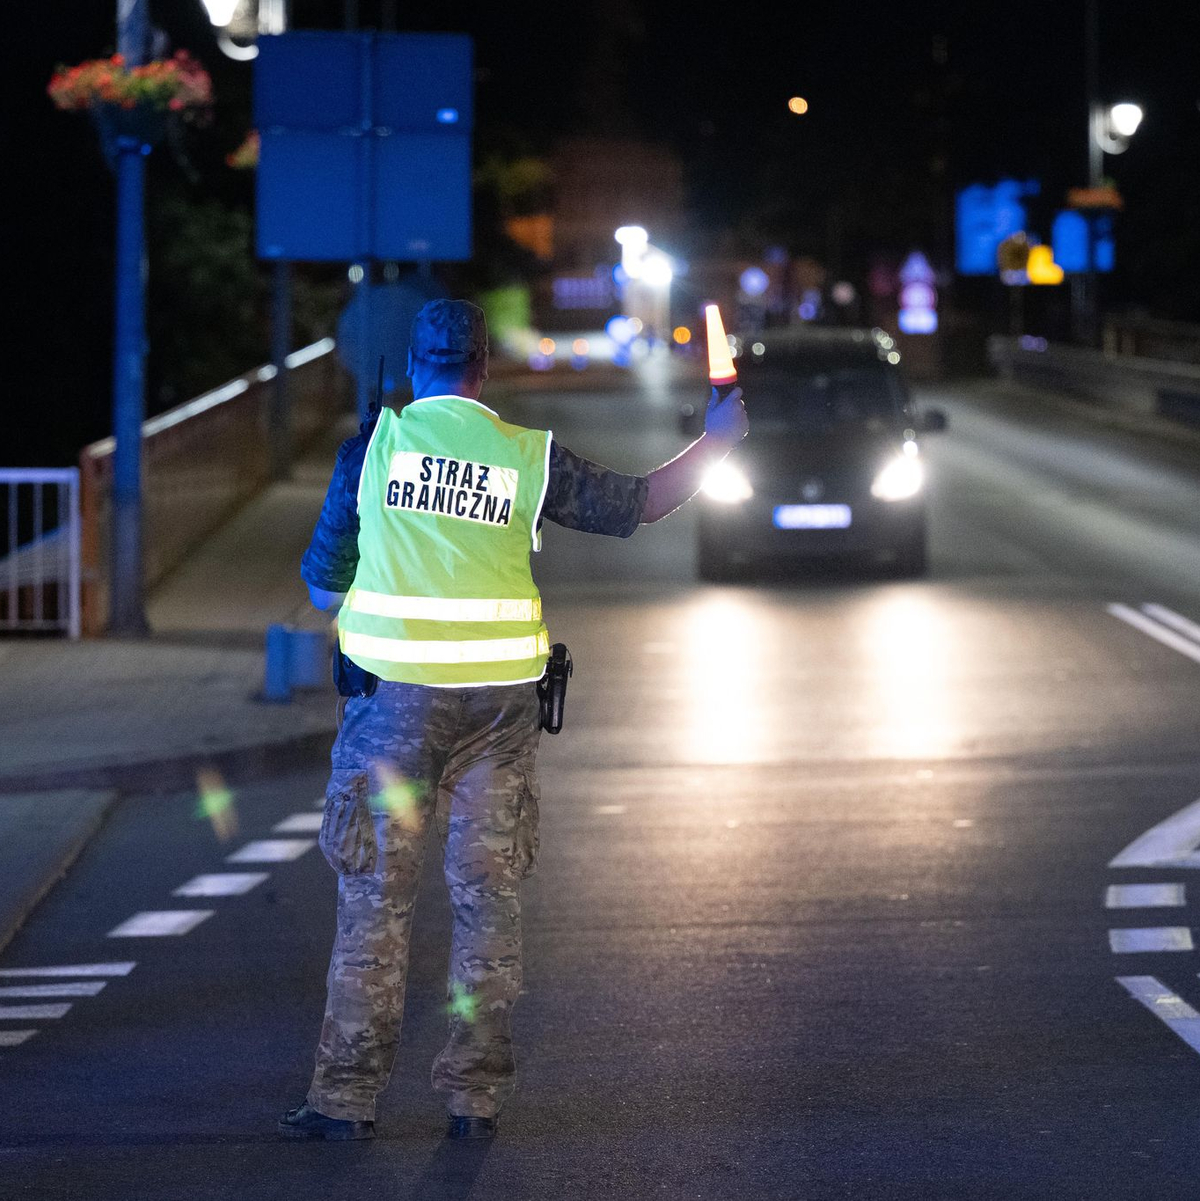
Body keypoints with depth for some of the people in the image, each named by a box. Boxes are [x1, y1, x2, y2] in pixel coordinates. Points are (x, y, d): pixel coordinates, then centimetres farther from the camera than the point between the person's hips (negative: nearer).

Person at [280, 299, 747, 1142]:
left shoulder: (374, 443, 0)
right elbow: (638, 504, 13)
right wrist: (716, 441, 27)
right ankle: (476, 1096, 8)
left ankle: (348, 1094, 2)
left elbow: (323, 585, 6)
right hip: (501, 700, 1)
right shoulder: (527, 456, 1)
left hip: (396, 693, -1)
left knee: (376, 895, 3)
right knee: (488, 894, 7)